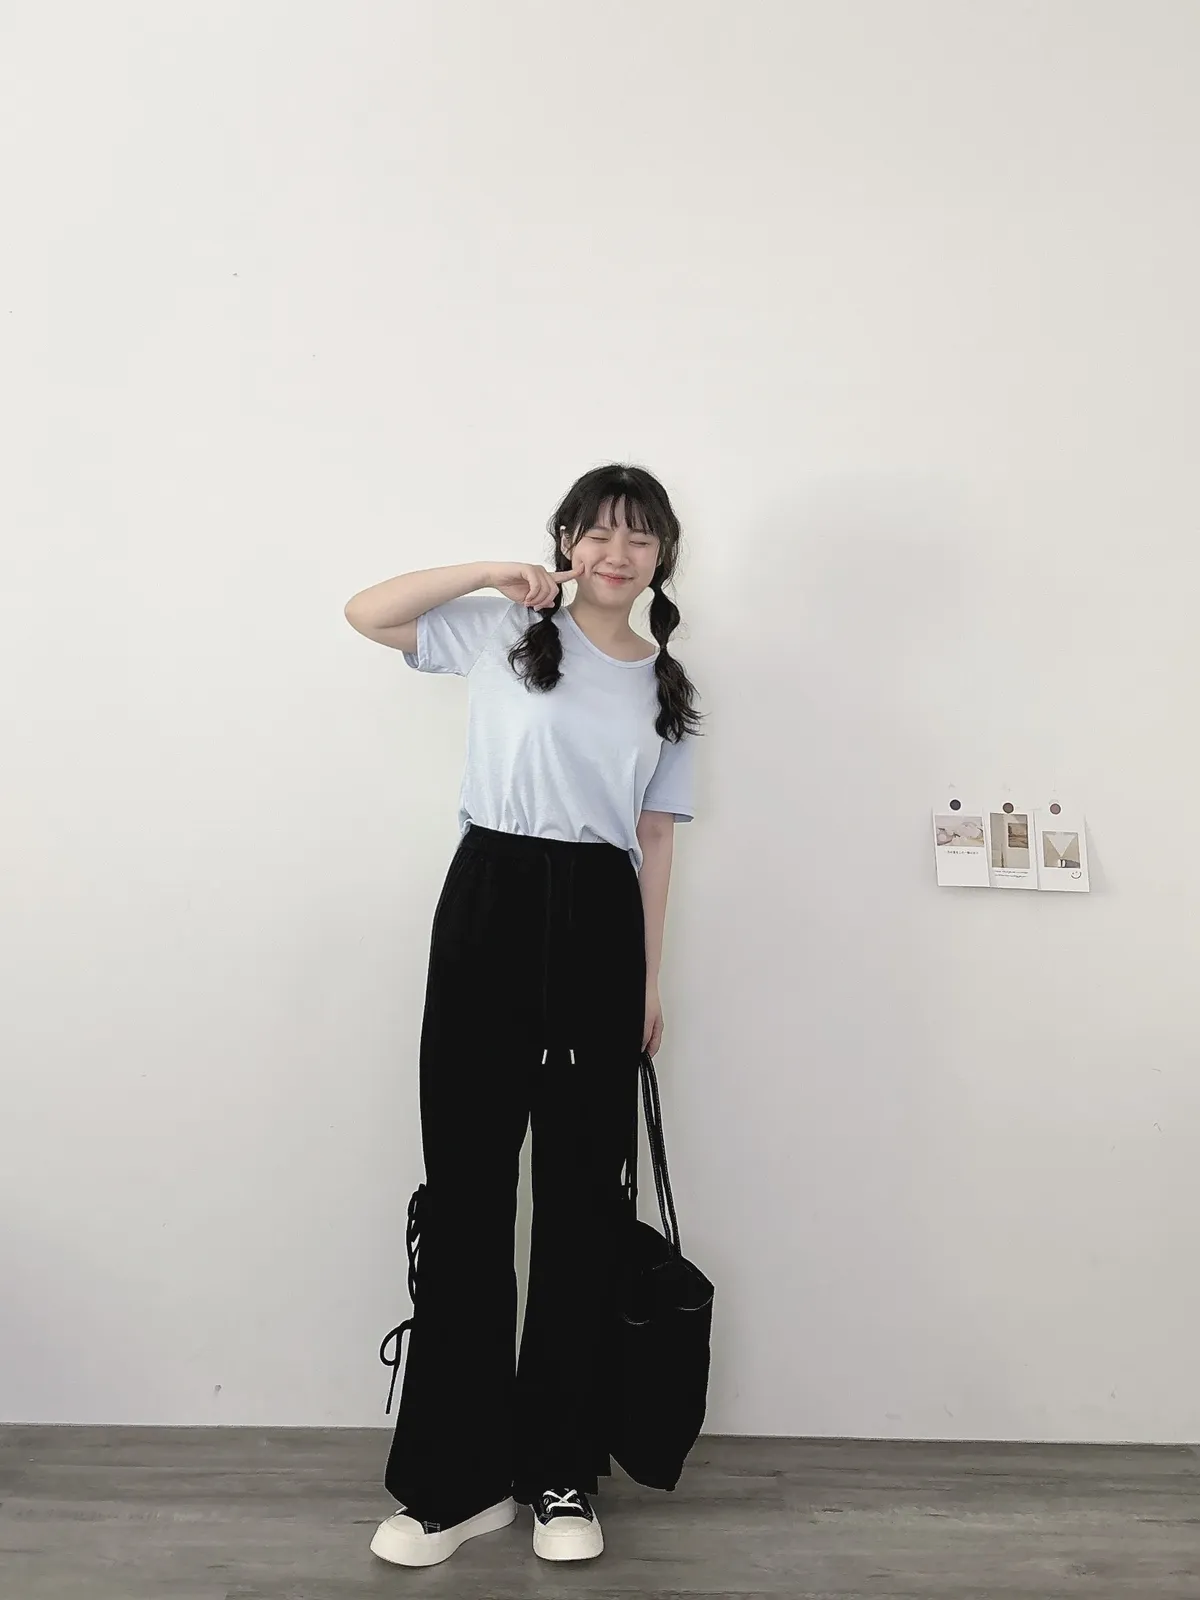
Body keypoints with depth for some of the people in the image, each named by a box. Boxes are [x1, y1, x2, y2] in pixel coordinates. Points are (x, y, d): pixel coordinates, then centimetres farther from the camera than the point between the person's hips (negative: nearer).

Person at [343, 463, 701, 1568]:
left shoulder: (667, 689, 14)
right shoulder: (504, 632, 8)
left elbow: (654, 840, 12)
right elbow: (365, 613, 2)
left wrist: (650, 981, 8)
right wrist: (494, 574, -4)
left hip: (600, 920, 2)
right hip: (490, 901, -2)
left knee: (582, 1195, 6)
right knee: (467, 1183, 1)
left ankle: (562, 1474, 20)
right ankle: (456, 1476, 14)